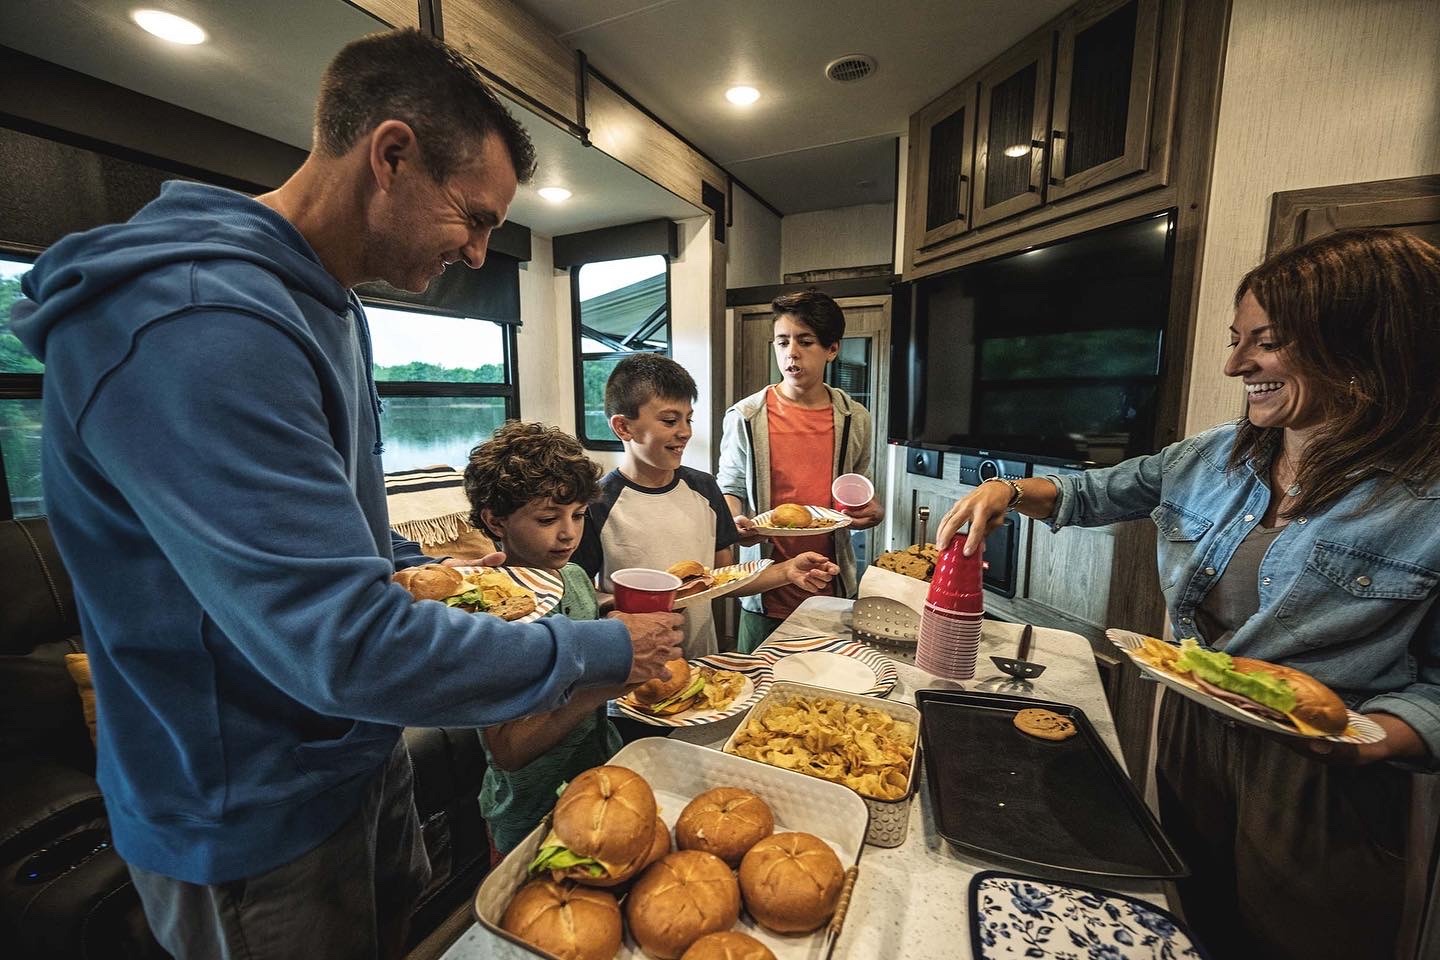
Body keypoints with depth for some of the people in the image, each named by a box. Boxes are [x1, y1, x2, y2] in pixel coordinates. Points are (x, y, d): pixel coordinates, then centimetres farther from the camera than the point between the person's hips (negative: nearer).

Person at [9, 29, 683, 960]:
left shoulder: (328, 306, 3)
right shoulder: (197, 323, -30)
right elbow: (350, 649, -33)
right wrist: (605, 651, -23)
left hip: (359, 757, 8)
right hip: (256, 822, -8)